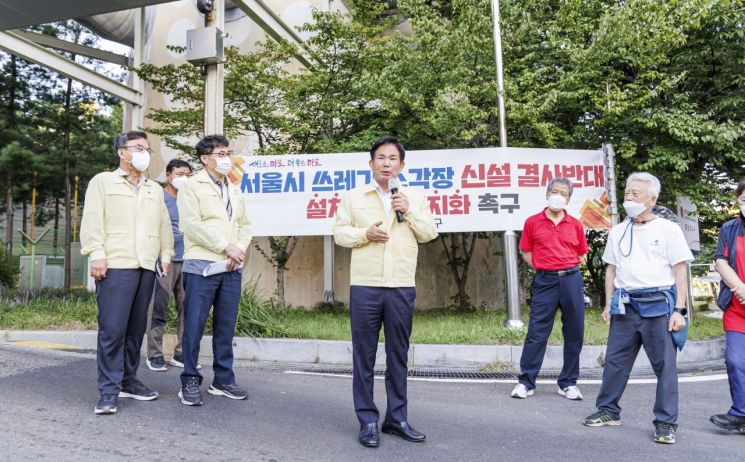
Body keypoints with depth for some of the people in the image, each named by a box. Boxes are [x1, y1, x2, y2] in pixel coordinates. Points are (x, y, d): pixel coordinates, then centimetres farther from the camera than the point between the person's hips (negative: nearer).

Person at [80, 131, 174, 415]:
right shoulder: (103, 181, 8)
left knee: (136, 328, 8)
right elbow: (92, 219, -1)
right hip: (115, 264, -5)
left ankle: (128, 381, 18)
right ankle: (108, 391, -2)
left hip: (146, 267, 5)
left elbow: (164, 224, 19)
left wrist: (166, 255, 10)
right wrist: (96, 255, -11)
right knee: (112, 328, -8)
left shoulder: (155, 189, 22)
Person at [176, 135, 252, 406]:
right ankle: (190, 382, 11)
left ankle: (223, 380, 19)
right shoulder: (191, 186, -1)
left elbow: (244, 224, 16)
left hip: (231, 268, 6)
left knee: (226, 326, 9)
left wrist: (240, 249, -4)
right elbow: (192, 225, -12)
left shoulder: (234, 190, 18)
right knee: (195, 326, -2)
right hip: (201, 266, -5)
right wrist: (226, 247, -12)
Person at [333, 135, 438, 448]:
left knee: (398, 355, 8)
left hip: (402, 287, 1)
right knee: (364, 355, 2)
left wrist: (409, 211, -7)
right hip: (365, 286, -1)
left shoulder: (414, 197, 11)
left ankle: (397, 418, 20)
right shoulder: (354, 196, 7)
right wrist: (365, 233, -13)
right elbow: (339, 233, 5)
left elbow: (429, 233, 7)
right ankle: (367, 421, 13)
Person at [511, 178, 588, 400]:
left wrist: (568, 270, 3)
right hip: (545, 281, -2)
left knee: (574, 333, 6)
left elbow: (581, 255, 16)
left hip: (571, 280, 2)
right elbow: (526, 252, 9)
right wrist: (542, 268, -2)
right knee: (536, 332, -1)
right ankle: (525, 382, 8)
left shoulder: (575, 224, 9)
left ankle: (568, 383, 18)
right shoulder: (533, 222, 4)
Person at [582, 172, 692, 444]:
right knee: (615, 360, 9)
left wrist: (680, 310, -10)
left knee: (665, 365, 0)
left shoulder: (668, 229, 0)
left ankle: (666, 423, 10)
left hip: (658, 305, -4)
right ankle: (608, 411, 23)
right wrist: (609, 305, 9)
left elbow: (681, 272, -3)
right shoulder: (618, 231, 13)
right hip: (625, 306, 4)